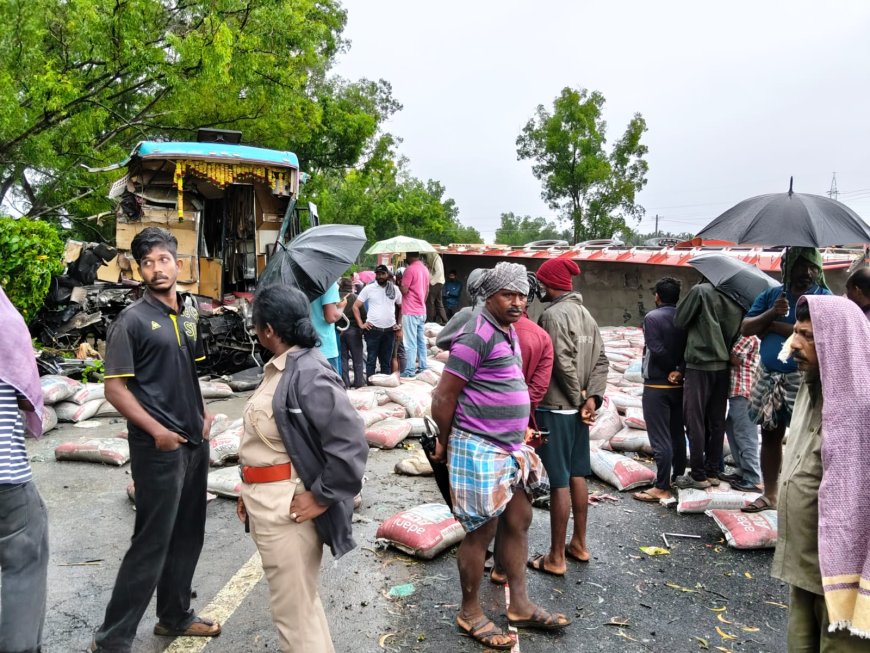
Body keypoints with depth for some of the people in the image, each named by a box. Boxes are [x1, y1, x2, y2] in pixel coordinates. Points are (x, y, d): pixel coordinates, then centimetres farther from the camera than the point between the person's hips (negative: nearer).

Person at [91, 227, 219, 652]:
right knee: (152, 543, -1)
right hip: (159, 447, -7)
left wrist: (203, 413, 9)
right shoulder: (132, 321, -11)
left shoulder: (187, 317, 9)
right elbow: (114, 388, -13)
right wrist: (155, 430, -19)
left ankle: (175, 616, 34)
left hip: (195, 442, 7)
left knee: (188, 536, 16)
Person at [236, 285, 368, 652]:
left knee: (293, 610, 5)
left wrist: (323, 497, -20)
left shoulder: (307, 374, -21)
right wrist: (252, 491, 12)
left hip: (289, 510, -9)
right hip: (269, 505, 9)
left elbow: (351, 443, -27)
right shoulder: (279, 369, 8)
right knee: (299, 600, 23)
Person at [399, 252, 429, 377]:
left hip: (410, 312, -8)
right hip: (422, 311, 8)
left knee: (410, 343, -6)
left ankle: (409, 371, -4)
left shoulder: (410, 269, -15)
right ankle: (422, 366, 18)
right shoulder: (425, 269, 11)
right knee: (421, 340, 13)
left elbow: (404, 290, -17)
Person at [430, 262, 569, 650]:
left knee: (519, 522, 17)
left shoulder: (508, 333, 11)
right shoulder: (478, 335, -18)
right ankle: (470, 613, 22)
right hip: (479, 450, -9)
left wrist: (521, 434, 17)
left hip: (511, 448, 9)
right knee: (482, 531, 3)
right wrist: (444, 442, -4)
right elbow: (443, 397, -16)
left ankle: (520, 606, 32)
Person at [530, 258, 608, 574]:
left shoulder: (553, 314, -16)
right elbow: (601, 361, 6)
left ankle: (556, 558, 10)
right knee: (577, 476, 17)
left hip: (556, 408, -9)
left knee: (559, 482, -1)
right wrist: (591, 398, -2)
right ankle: (579, 544, 30)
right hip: (577, 408, 9)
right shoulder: (586, 314, 11)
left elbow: (564, 364, -22)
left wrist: (578, 399, -9)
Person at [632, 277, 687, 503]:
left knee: (660, 439, -5)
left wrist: (672, 369, -6)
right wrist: (680, 370, -13)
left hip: (656, 386, -7)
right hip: (679, 386, 7)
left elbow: (657, 350, -20)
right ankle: (678, 479, 26)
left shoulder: (652, 317, -12)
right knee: (678, 434, 16)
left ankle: (662, 488, -2)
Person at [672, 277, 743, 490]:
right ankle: (713, 472, 19)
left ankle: (698, 475, 3)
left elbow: (679, 321, -5)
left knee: (695, 421, 0)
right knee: (716, 421, 12)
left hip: (699, 365, -6)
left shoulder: (701, 291, -10)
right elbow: (737, 334, 10)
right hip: (723, 366, 6)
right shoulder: (736, 299, 6)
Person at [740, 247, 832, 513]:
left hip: (803, 379, -5)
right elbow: (745, 328, 3)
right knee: (770, 436, 12)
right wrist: (771, 313, -13)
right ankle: (769, 495, 23)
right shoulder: (770, 295, 10)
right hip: (768, 377, 5)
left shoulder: (825, 298, -4)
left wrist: (773, 326, -11)